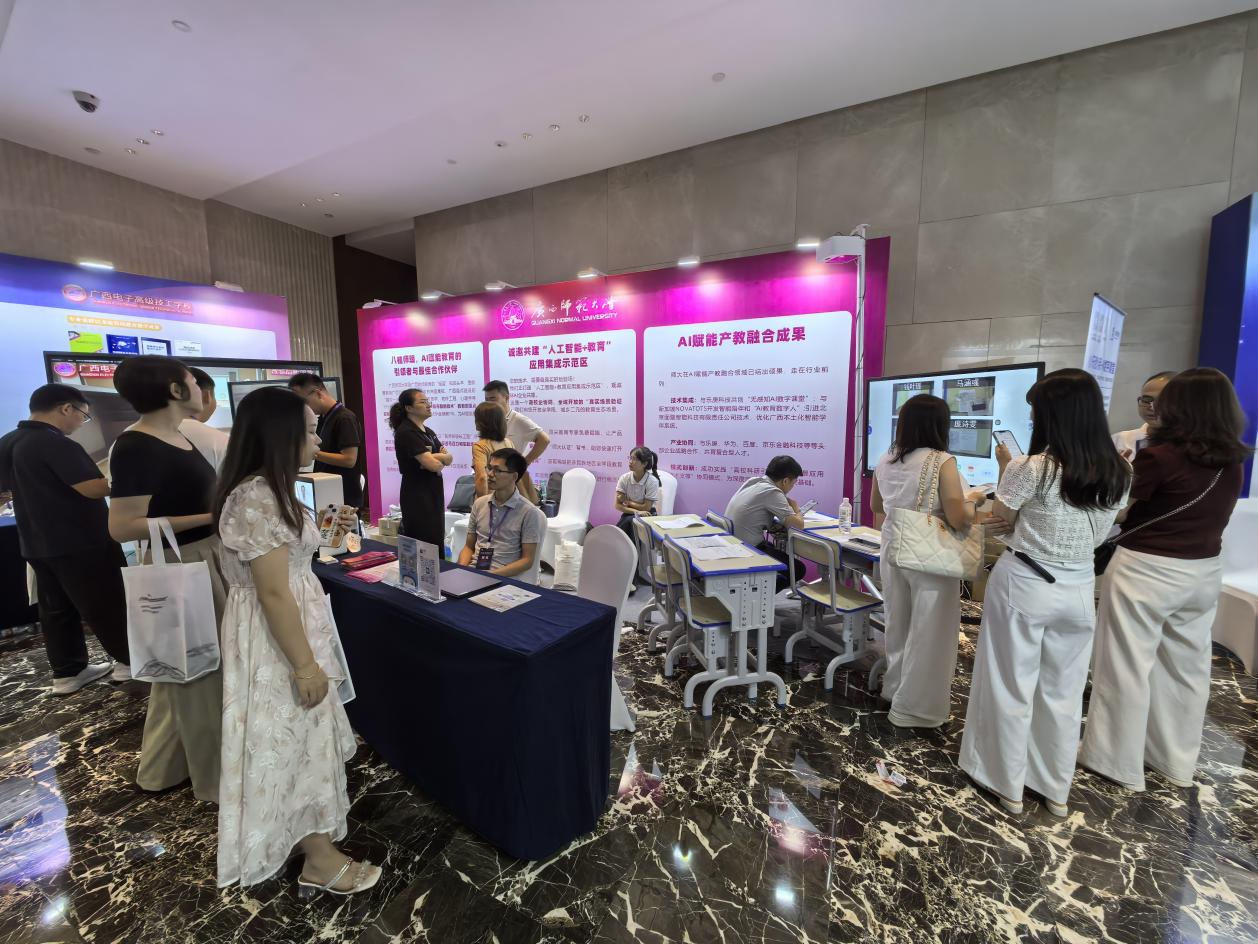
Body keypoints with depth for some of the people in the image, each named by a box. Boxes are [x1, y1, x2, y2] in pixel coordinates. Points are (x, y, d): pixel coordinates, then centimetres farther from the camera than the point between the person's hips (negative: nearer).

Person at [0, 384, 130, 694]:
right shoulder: (55, 444, -22)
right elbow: (94, 489, -27)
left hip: (37, 543, 9)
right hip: (80, 542, -9)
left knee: (56, 609, 15)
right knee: (107, 604, 2)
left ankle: (67, 672, 22)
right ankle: (129, 661, 12)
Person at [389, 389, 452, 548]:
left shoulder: (427, 431, 15)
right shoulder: (406, 433, -13)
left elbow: (450, 458, 6)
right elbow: (433, 465, -21)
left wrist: (435, 457, -13)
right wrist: (442, 457, -1)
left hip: (434, 493, 9)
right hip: (417, 496, -9)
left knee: (437, 544, 13)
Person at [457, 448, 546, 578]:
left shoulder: (528, 512, -6)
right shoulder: (479, 503, 10)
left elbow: (527, 560, -5)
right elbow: (469, 547, 15)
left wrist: (492, 575, -16)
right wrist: (461, 569, -5)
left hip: (502, 577, -3)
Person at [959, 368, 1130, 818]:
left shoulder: (1031, 469, -18)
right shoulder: (1119, 474, 0)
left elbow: (999, 522, -4)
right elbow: (1094, 536, 8)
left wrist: (1006, 469, 7)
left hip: (1022, 585, -5)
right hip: (1077, 591, 6)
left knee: (1012, 689, 11)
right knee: (1064, 693, 19)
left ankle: (1010, 786, 27)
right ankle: (1057, 790, 34)